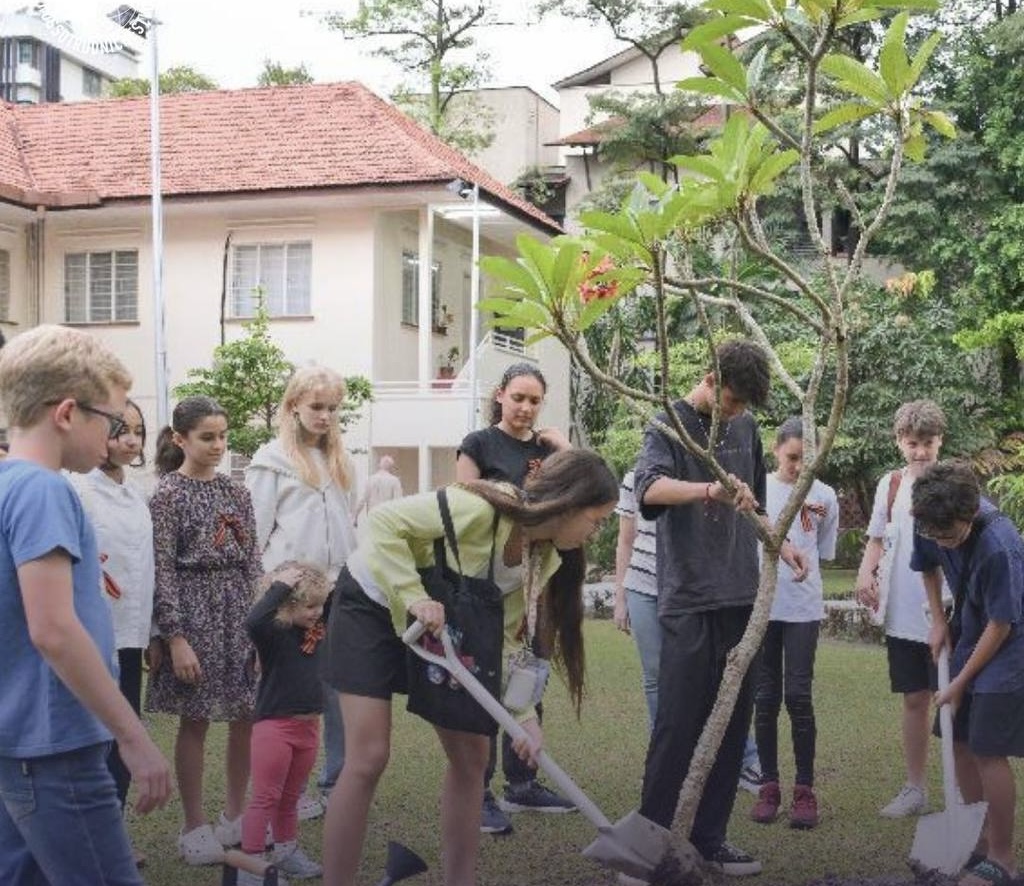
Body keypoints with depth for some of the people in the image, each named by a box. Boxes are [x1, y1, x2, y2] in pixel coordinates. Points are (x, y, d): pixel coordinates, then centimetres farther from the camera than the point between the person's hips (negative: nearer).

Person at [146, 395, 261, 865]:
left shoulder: (235, 491, 9)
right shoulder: (167, 494, -7)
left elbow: (252, 560, 11)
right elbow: (162, 570, -11)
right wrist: (175, 636, -15)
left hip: (241, 609, 5)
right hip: (194, 609, -5)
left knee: (247, 717, 8)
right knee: (196, 721, 3)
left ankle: (235, 815, 25)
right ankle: (194, 826, 15)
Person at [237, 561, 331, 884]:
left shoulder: (316, 628, 3)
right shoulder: (273, 632, -17)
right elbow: (253, 621, -39)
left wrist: (328, 587, -2)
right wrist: (280, 585, -34)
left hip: (308, 725, 7)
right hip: (274, 726, -7)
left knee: (290, 798, 21)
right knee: (265, 798, -1)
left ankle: (286, 851, 36)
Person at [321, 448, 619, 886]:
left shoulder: (543, 557, -7)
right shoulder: (480, 507, -31)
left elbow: (503, 636, -5)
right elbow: (385, 522, -30)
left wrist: (524, 714, -13)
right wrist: (415, 598, -37)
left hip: (441, 625, 8)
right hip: (373, 604, -8)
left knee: (471, 754, 5)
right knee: (369, 757, -14)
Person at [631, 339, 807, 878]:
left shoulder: (745, 427, 14)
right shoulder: (670, 425, -5)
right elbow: (649, 488, -25)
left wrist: (779, 545, 14)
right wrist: (711, 489, -40)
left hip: (740, 598, 6)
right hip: (689, 601, -6)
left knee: (732, 726, 8)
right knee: (677, 725, -4)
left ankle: (709, 838, 17)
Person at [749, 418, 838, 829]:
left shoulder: (824, 496, 3)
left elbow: (824, 553, 11)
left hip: (803, 607, -1)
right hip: (760, 604, 1)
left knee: (798, 695, -5)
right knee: (765, 696, 6)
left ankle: (804, 789, 5)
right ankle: (769, 785, 15)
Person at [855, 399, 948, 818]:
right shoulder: (890, 484, 5)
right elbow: (877, 539, 14)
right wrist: (865, 572, -5)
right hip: (902, 614, 4)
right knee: (914, 700, 13)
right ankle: (914, 788, 24)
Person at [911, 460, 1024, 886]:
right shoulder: (931, 525, -12)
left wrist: (960, 682, -13)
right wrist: (938, 621, 4)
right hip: (967, 638, 7)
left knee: (988, 751, -6)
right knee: (960, 742, 9)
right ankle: (982, 838, 24)